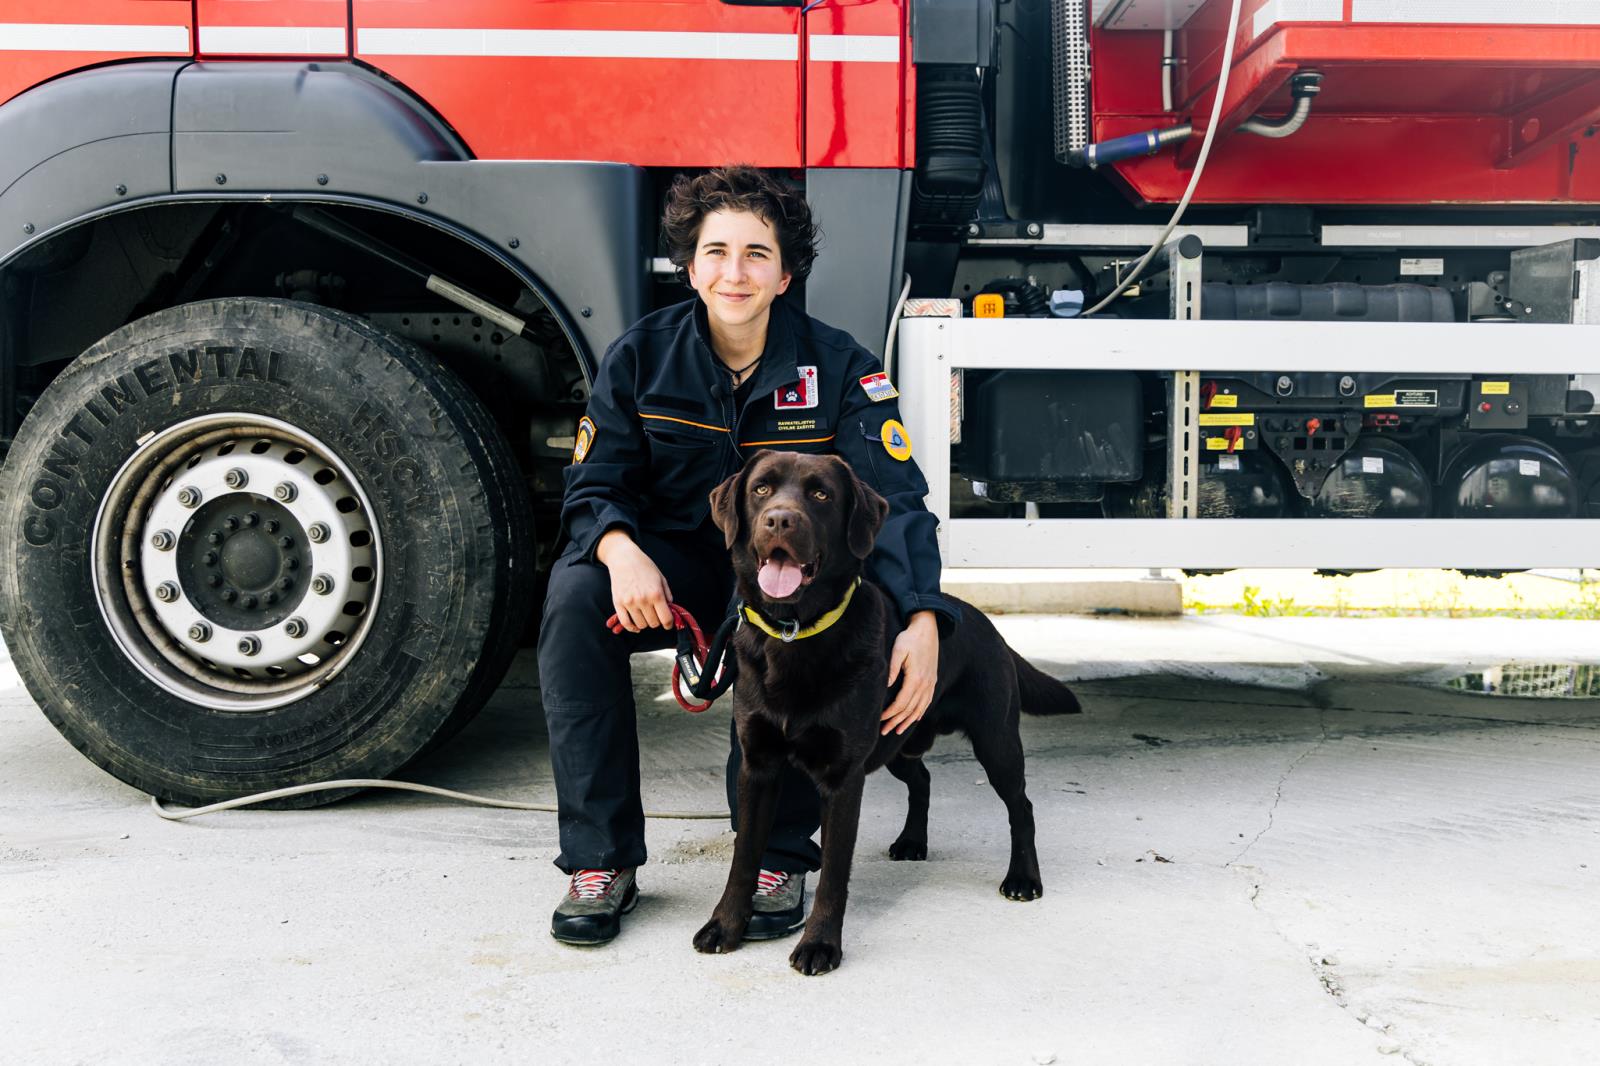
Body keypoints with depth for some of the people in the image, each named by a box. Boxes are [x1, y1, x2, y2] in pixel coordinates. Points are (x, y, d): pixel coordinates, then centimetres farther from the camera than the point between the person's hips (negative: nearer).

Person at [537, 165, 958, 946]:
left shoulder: (836, 366, -7)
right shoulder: (641, 356, -3)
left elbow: (896, 500, -14)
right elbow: (592, 486, -4)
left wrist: (923, 621, -32)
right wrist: (621, 550, -30)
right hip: (675, 567, 2)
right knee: (575, 592, -29)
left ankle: (779, 859, -16)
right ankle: (599, 859, -17)